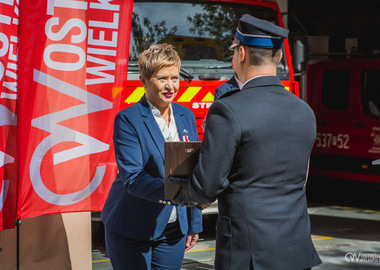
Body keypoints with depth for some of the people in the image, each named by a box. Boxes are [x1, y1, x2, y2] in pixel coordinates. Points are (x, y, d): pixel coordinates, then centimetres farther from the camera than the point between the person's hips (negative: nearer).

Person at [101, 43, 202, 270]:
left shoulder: (186, 116, 6)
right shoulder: (128, 120, -12)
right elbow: (131, 178, -21)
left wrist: (194, 224, 10)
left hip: (174, 229, 5)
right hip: (132, 231, -5)